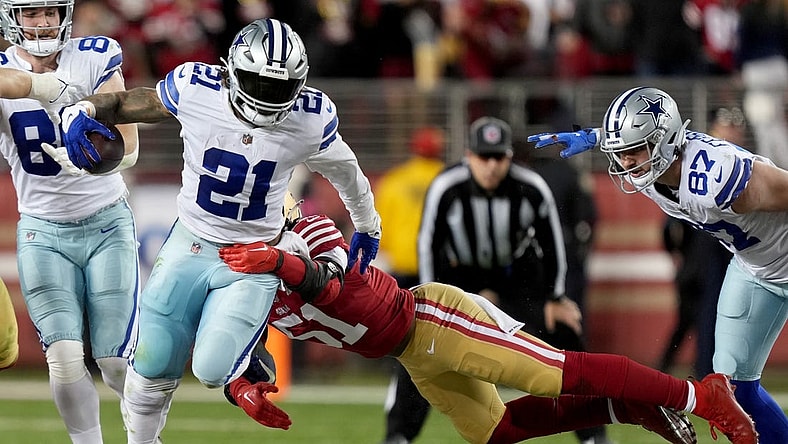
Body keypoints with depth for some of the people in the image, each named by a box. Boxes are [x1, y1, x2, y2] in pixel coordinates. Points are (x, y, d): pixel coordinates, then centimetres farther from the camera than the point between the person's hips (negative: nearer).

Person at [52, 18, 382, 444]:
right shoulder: (196, 90, -16)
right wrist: (80, 112, -23)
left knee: (214, 370, -18)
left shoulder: (310, 119, -16)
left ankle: (249, 360, 19)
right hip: (190, 246, 2)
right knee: (153, 369, 5)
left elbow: (344, 169, 5)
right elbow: (124, 104, -1)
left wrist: (367, 228, 21)